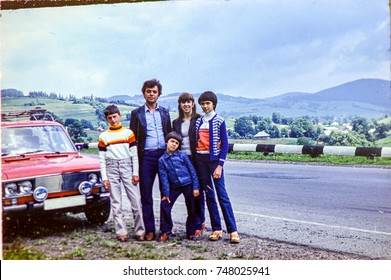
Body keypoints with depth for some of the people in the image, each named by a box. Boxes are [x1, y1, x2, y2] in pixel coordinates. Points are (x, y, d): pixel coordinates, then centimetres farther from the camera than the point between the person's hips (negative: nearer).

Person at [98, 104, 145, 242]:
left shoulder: (128, 133, 7)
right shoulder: (103, 136, 9)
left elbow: (134, 154, 5)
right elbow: (102, 159, 7)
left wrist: (135, 173, -3)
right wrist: (104, 178, -1)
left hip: (127, 167, -1)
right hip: (112, 168, 1)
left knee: (136, 200, -4)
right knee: (116, 202, 2)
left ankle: (140, 231, 3)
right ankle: (121, 232, 7)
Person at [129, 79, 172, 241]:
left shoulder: (164, 112, 13)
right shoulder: (137, 113, 6)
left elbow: (169, 134, 14)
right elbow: (132, 137, 4)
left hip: (164, 154, 2)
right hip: (146, 156, -2)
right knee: (146, 194, 2)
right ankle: (150, 230, 9)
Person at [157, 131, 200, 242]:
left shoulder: (182, 156, -2)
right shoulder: (162, 160, 1)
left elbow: (192, 171, -2)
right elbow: (164, 177, 0)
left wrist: (196, 187, -6)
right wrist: (166, 193, -5)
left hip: (188, 185, -1)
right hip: (174, 187, 1)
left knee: (191, 209, 4)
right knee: (165, 206, -7)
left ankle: (191, 233, 19)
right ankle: (165, 232, 8)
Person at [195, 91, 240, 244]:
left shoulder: (219, 121, -2)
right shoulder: (198, 122, 12)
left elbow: (225, 144, -6)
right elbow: (196, 142, 13)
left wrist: (220, 165, -13)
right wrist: (194, 161, 1)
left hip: (214, 159, -5)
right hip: (200, 159, 5)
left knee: (222, 194, -10)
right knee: (209, 194, 5)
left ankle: (233, 231, -10)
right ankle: (216, 229, 9)